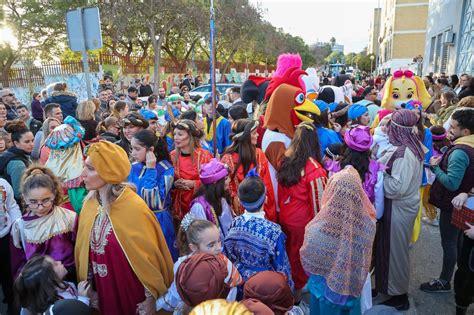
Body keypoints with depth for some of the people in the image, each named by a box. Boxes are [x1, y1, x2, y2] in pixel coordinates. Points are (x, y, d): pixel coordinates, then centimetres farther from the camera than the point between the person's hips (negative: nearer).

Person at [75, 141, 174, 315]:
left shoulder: (135, 208, -24)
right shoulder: (90, 203, -6)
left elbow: (149, 256, -17)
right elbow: (85, 251, 4)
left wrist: (151, 297, -11)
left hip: (133, 293, -5)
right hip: (104, 292, 5)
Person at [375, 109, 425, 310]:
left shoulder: (404, 153, -27)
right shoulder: (413, 147, 3)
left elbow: (396, 187, -28)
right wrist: (379, 164, -6)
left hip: (398, 209, -9)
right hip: (403, 206, 9)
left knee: (394, 250, 7)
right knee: (395, 248, 22)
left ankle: (399, 297, 26)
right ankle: (391, 286, 41)